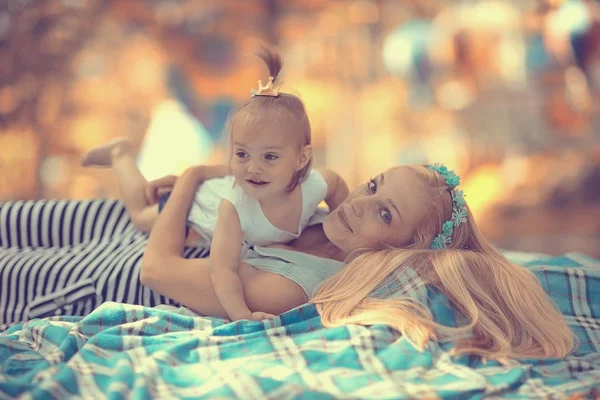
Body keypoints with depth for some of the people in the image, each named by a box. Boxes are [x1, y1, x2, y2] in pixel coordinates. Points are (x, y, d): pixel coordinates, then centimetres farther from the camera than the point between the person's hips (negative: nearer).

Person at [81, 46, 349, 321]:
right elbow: (222, 270, -53)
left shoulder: (315, 184, -38)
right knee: (142, 216, 27)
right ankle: (121, 154, 43)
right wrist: (242, 315, -66)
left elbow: (337, 183, -13)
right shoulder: (234, 206, -49)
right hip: (198, 206, -3)